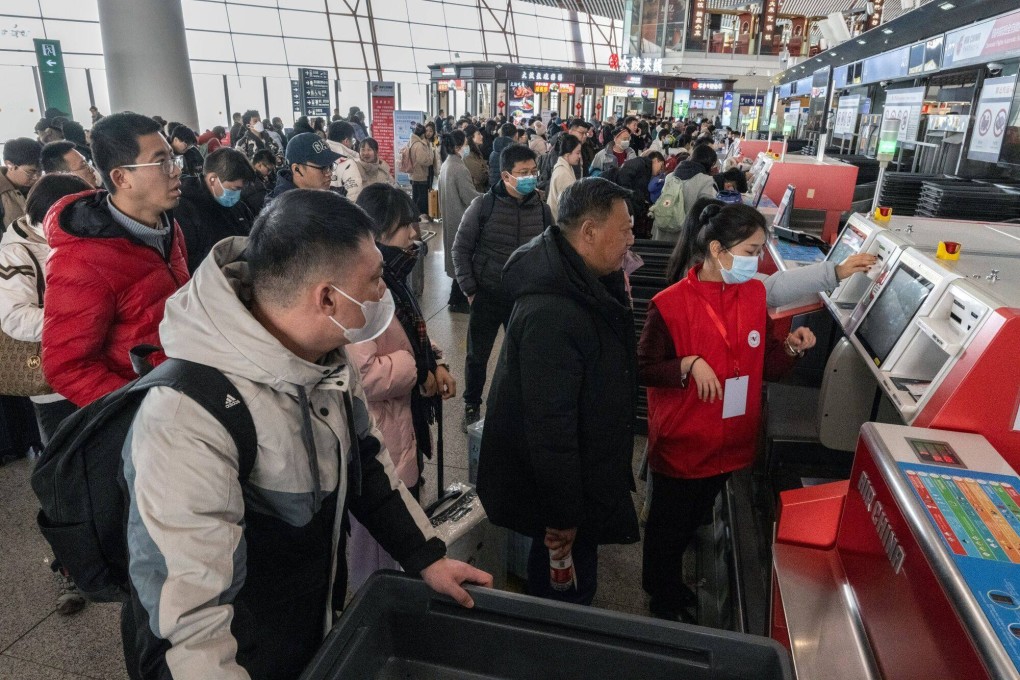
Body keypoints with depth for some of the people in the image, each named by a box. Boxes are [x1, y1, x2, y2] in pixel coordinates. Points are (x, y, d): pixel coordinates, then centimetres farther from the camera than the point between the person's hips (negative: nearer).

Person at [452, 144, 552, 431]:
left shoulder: (541, 209, -2)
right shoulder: (482, 206, -10)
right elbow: (461, 249, -4)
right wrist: (470, 290, -6)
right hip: (487, 296, -2)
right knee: (477, 356, 11)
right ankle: (472, 405, 34)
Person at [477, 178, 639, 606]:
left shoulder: (582, 282, -2)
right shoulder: (551, 313, -35)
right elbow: (548, 423, -31)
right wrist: (561, 515, -24)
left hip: (583, 471, 10)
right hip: (558, 484, -9)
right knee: (566, 593, 14)